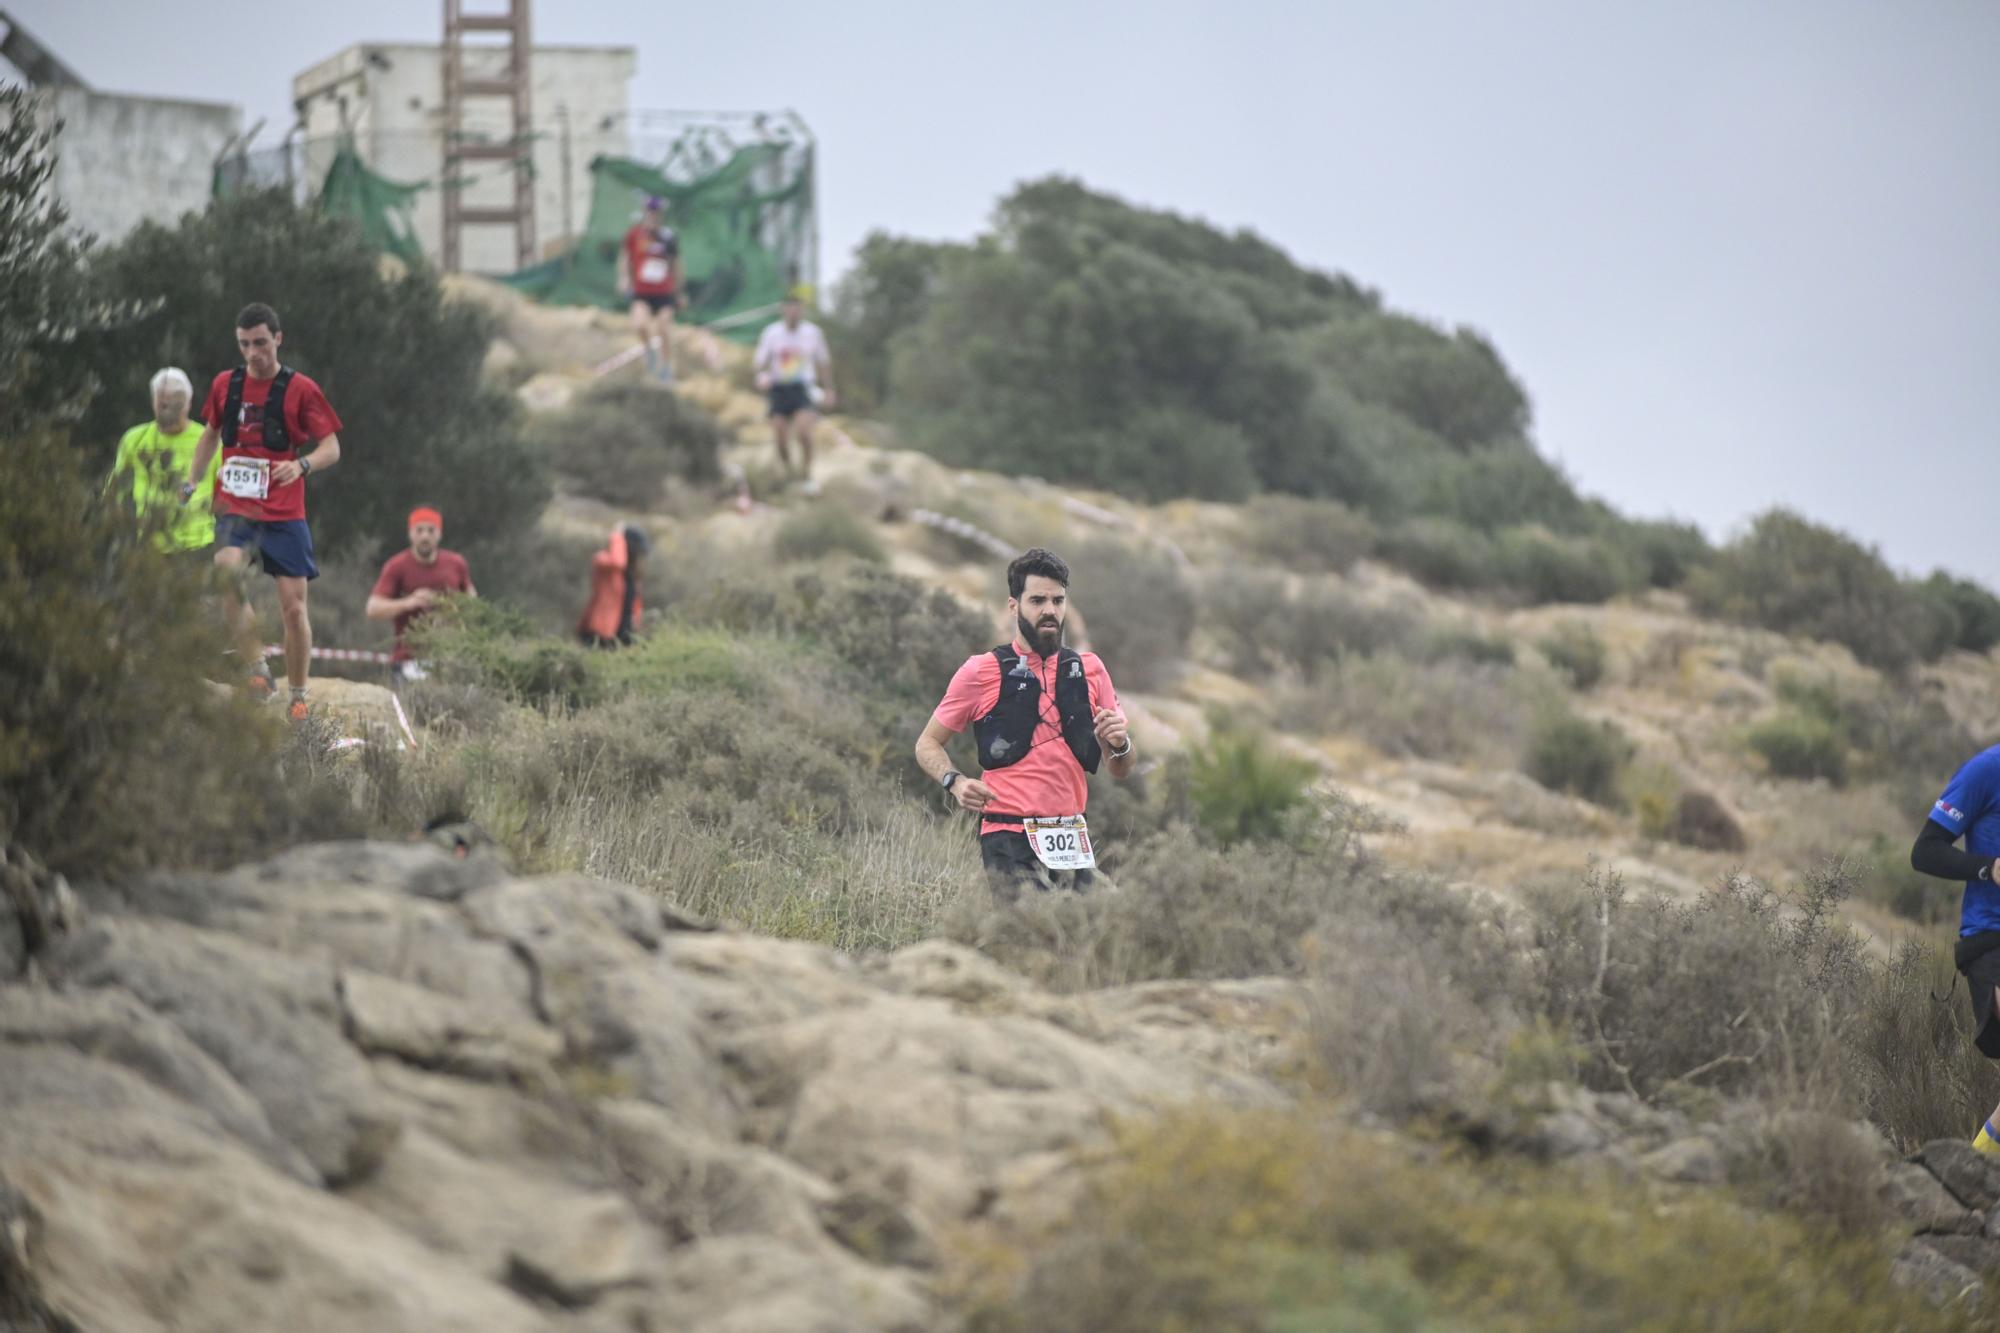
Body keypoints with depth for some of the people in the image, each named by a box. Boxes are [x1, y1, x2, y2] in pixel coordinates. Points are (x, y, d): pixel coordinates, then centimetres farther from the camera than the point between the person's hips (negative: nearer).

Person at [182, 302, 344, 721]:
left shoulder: (300, 389, -2)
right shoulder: (225, 385, 9)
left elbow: (332, 447, -3)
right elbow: (211, 434, 26)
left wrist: (302, 465, -23)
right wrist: (192, 481, 15)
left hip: (284, 515, -2)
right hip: (234, 510, 2)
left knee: (293, 606, -3)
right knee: (226, 572, -29)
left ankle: (298, 696, 12)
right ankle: (256, 669, -23)